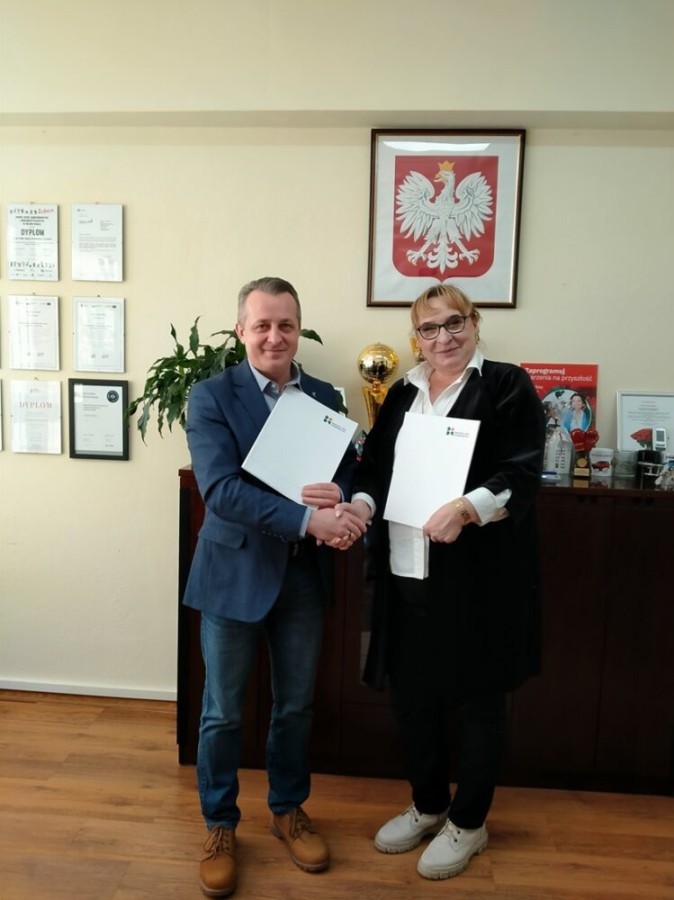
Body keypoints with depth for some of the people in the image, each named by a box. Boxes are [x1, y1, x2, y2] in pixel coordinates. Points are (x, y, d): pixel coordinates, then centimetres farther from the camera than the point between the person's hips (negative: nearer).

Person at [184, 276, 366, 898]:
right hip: (235, 573, -3)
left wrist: (339, 502, -22)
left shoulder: (326, 397, 3)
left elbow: (348, 473, 3)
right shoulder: (211, 396, -10)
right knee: (224, 711, 13)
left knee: (296, 704, 19)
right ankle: (220, 826, 36)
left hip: (306, 574, 4)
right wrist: (308, 518, -30)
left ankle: (289, 810, 42)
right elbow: (220, 488, -21)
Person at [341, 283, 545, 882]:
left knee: (475, 698, 11)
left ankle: (468, 823, 34)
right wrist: (362, 504, -10)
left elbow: (522, 475, -12)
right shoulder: (404, 393, 13)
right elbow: (375, 467, 10)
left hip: (476, 576, -5)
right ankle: (427, 805, 41)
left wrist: (466, 508, -28)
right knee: (411, 694, 16)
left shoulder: (508, 386, -3)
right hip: (406, 574, 6)